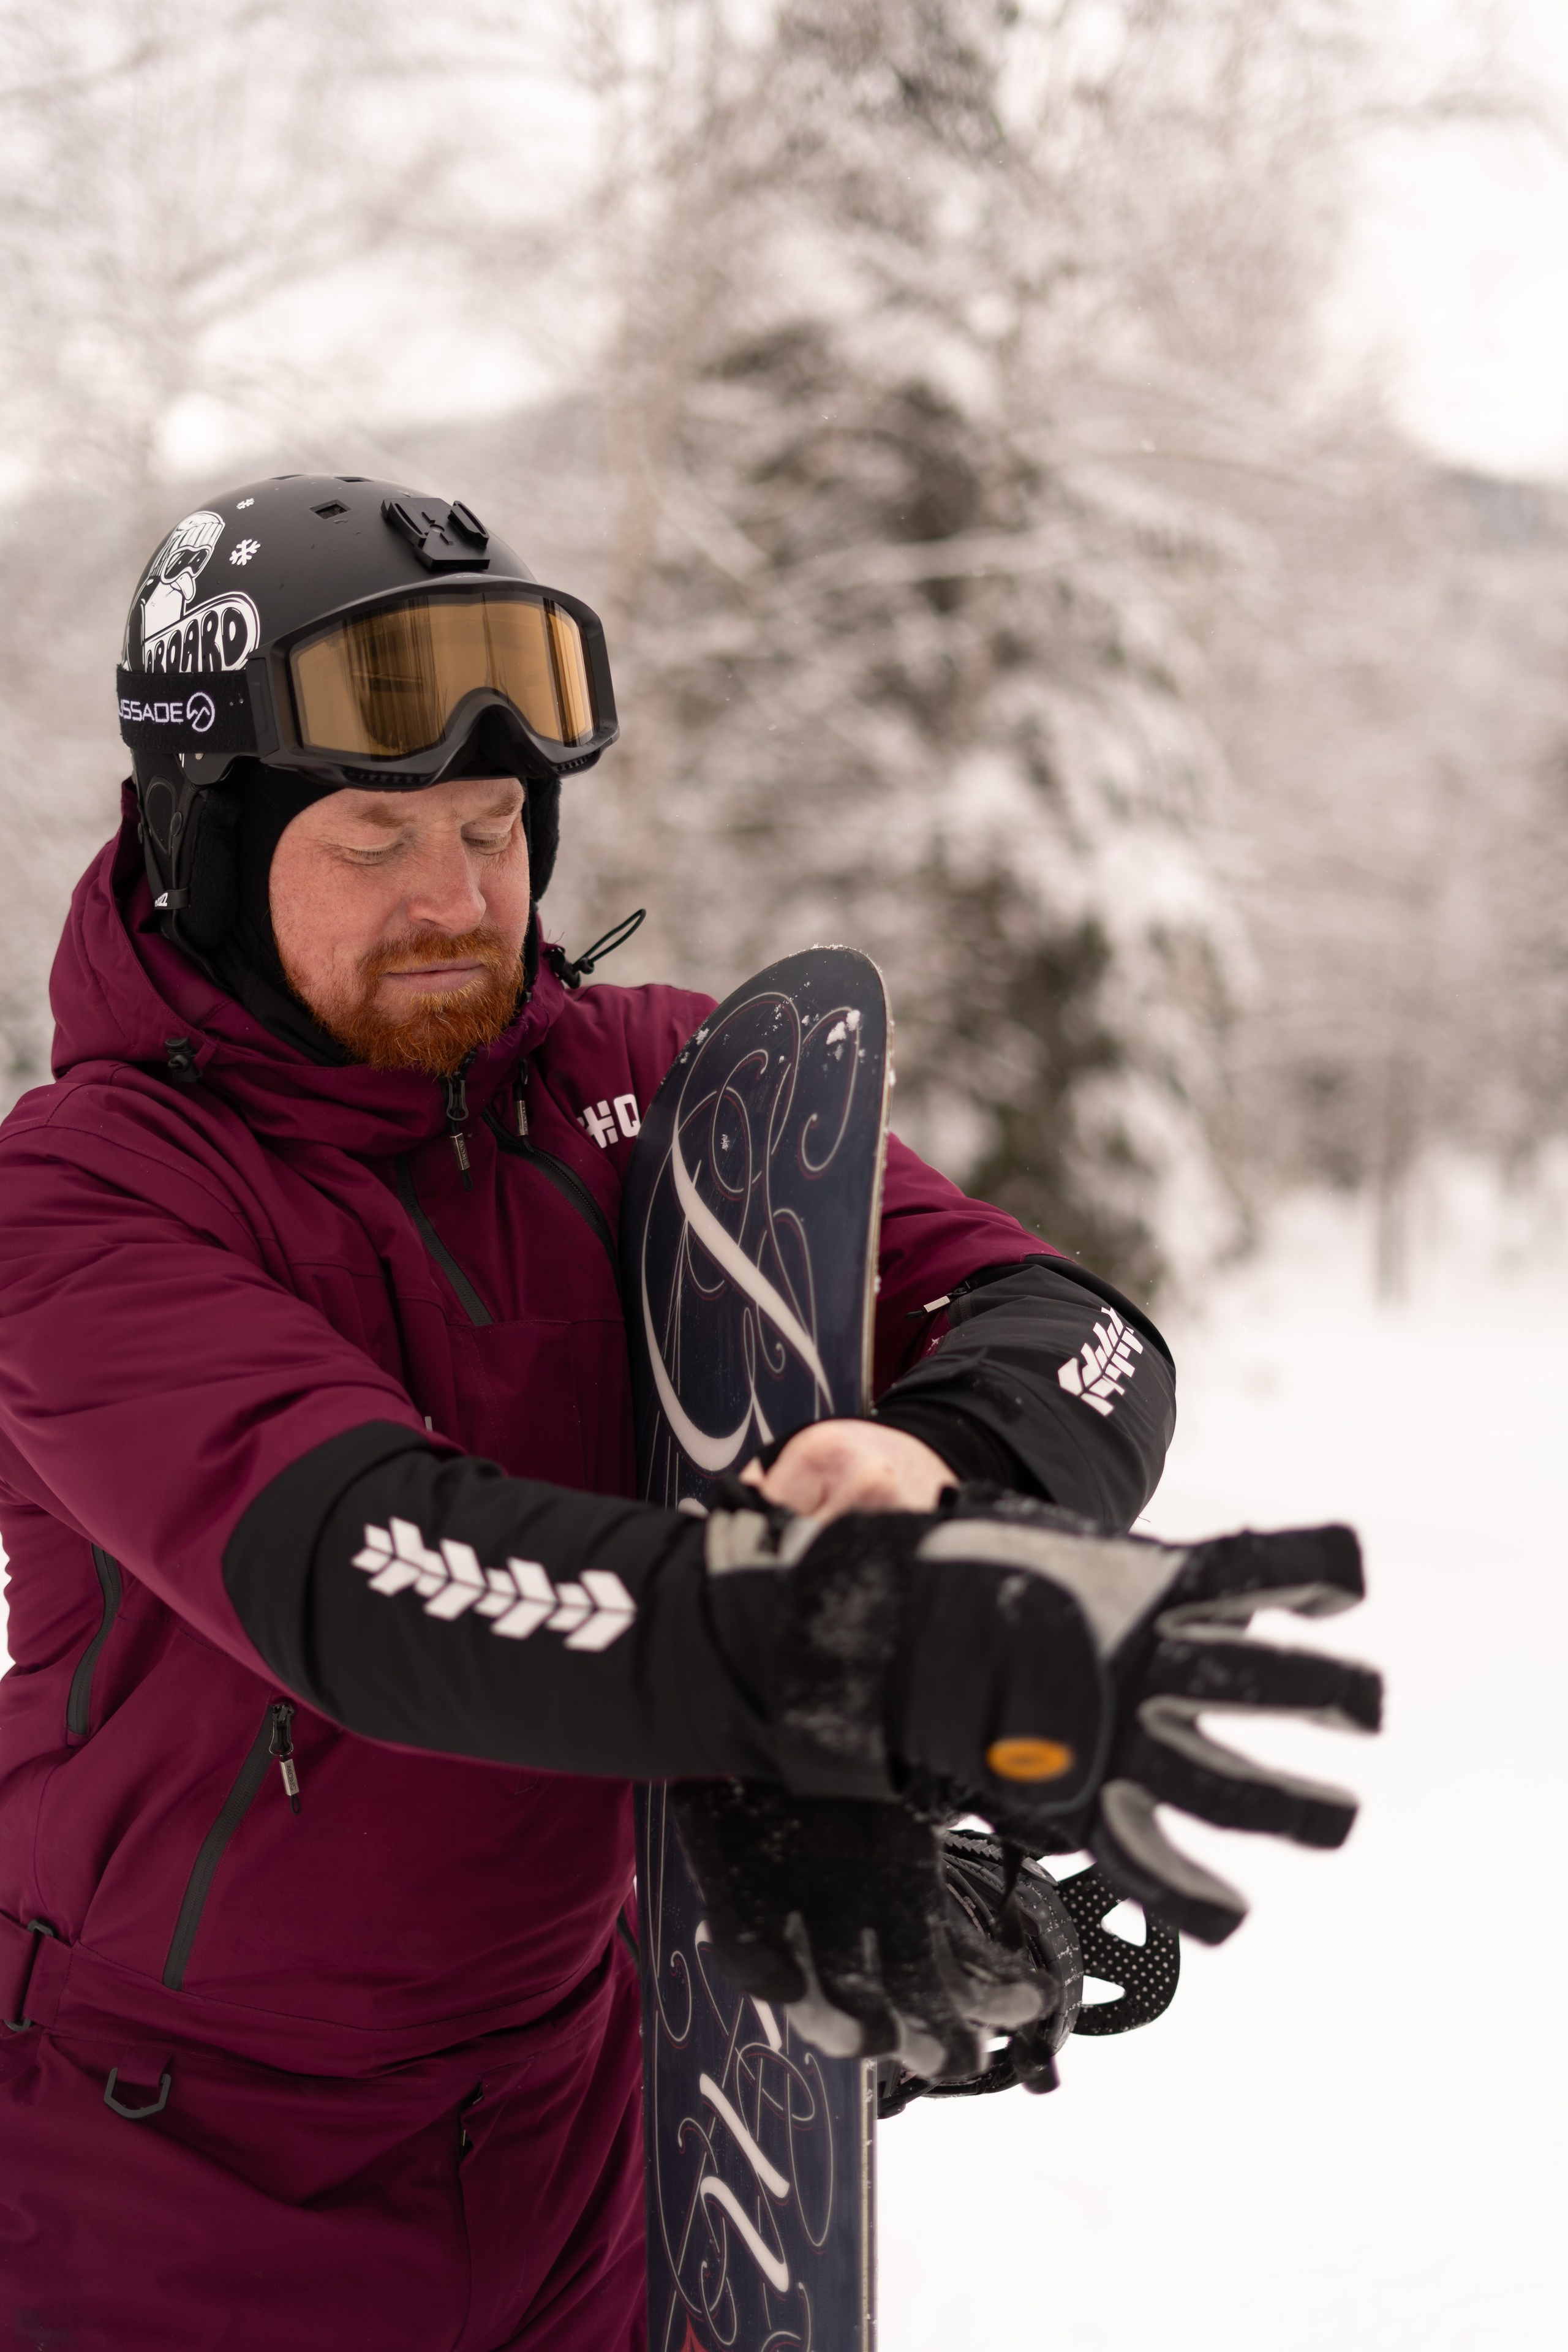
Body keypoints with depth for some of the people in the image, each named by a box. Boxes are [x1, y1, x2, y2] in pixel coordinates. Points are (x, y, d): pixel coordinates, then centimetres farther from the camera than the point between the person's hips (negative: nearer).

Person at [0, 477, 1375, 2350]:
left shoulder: (640, 1087, -5)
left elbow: (1063, 1327, -15)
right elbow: (345, 1562, -35)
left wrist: (944, 1469, -40)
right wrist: (856, 1652, -51)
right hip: (180, 2154, -3)